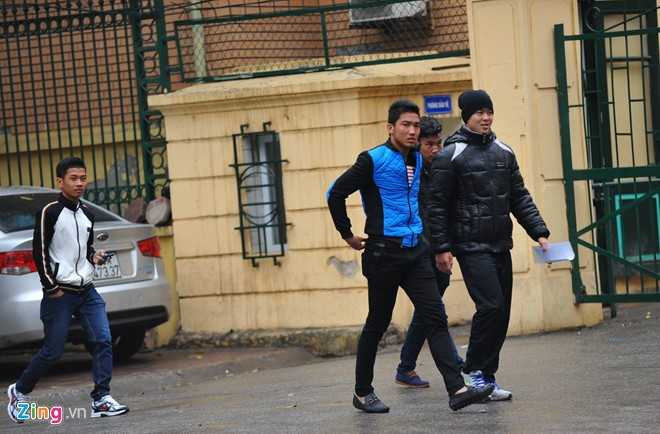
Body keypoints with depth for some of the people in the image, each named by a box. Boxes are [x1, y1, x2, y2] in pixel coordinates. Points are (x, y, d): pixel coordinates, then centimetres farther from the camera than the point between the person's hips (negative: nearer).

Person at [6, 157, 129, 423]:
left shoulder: (87, 214, 12)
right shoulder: (50, 212, -8)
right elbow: (39, 251, -8)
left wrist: (94, 256, 2)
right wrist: (51, 287, -11)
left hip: (86, 290, 6)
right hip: (60, 292, -6)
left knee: (103, 341, -9)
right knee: (52, 351, -1)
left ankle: (101, 400, -7)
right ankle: (19, 391, 22)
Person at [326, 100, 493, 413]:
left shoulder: (417, 160, 12)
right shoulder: (373, 160, -10)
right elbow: (336, 193, -9)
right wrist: (347, 234, -5)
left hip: (415, 250, 6)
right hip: (384, 252, -6)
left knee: (435, 318, -5)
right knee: (377, 323, 4)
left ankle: (457, 390, -11)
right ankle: (362, 392, 18)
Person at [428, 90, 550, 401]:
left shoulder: (504, 153, 12)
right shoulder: (450, 156, -6)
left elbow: (519, 197, 15)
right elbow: (437, 206, -6)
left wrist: (539, 232, 5)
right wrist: (441, 248, -11)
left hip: (500, 246, 6)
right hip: (471, 247, -6)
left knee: (501, 312, 5)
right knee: (491, 306, -17)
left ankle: (486, 377, 13)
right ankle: (476, 370, -2)